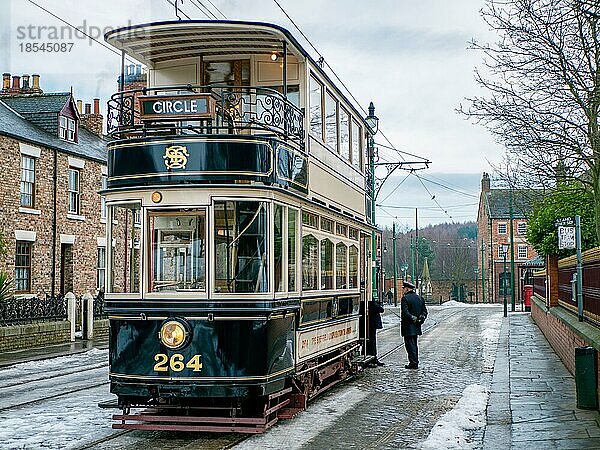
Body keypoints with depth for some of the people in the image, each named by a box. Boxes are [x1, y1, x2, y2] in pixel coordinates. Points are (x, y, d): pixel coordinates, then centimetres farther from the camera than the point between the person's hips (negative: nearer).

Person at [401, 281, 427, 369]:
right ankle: (415, 362, 20)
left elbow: (405, 312, -21)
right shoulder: (420, 298, 11)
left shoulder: (405, 298, -13)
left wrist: (413, 319, -13)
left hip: (408, 326, -7)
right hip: (416, 327, 7)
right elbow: (425, 311, 10)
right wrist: (420, 319, 3)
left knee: (410, 345, -4)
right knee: (414, 344, 16)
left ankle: (413, 363, -6)